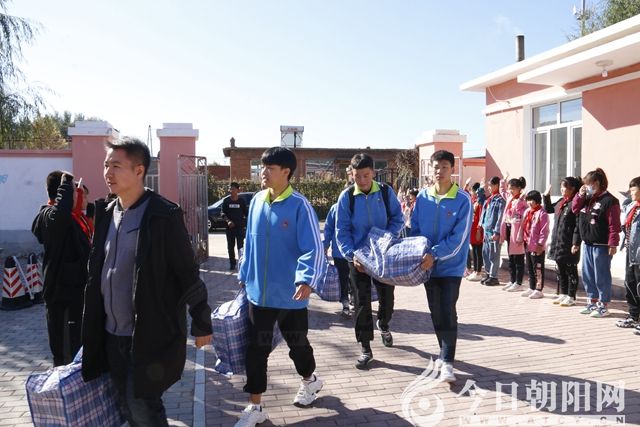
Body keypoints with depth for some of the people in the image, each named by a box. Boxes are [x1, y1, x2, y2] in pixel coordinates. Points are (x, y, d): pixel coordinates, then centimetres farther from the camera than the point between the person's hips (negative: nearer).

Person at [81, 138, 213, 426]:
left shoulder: (164, 215, -15)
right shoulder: (106, 213, 6)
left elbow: (188, 274, -12)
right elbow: (96, 272, 14)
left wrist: (202, 324, -8)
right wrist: (92, 325, 17)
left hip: (150, 336, -7)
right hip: (111, 335, 7)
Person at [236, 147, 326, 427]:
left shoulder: (299, 206, -15)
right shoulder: (256, 202, 3)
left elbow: (314, 249, -19)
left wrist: (307, 280, -34)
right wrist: (245, 276, 16)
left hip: (290, 294, -4)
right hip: (259, 292, 4)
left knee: (297, 343, 15)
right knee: (256, 349, 7)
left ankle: (310, 381, 44)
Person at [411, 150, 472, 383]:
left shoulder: (463, 199, -12)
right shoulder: (422, 197, 1)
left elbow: (460, 237, -16)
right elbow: (415, 228, 7)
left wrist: (435, 254, -24)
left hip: (451, 265, -4)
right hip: (428, 265, 4)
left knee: (448, 312, -7)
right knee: (436, 312, 13)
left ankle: (447, 361, -1)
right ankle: (445, 352, 31)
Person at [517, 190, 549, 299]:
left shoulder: (542, 213, -14)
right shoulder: (527, 212, 12)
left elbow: (544, 230, -17)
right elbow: (523, 227, 18)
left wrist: (540, 244, -19)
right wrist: (520, 238, 13)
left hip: (537, 246, -9)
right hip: (528, 245, 9)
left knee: (538, 268, -1)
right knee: (530, 267, 16)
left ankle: (538, 290, 6)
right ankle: (531, 288, 26)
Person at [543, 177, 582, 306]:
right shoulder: (561, 202, 12)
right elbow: (548, 209, 28)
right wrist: (546, 196, 20)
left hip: (568, 245, -8)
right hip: (558, 243, 8)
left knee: (570, 271, 3)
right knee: (560, 271, 15)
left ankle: (571, 297, 12)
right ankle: (563, 294, 26)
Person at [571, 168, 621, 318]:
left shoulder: (609, 200, -13)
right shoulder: (587, 199, 12)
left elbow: (614, 225, -16)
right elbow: (575, 209, 16)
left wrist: (613, 244, -21)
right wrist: (580, 195, 2)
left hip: (601, 246, -8)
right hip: (587, 244, 8)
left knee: (601, 276, 0)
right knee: (587, 275, 14)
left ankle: (603, 306, 11)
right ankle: (592, 302, 27)